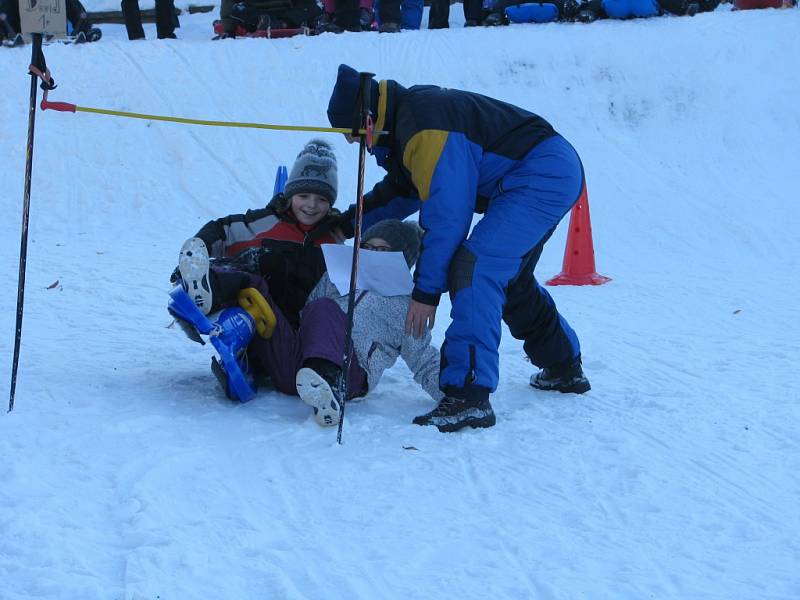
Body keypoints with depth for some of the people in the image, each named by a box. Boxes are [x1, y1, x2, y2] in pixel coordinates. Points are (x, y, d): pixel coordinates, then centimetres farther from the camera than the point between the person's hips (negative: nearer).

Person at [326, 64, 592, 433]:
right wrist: (346, 225, 22)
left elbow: (447, 216, -24)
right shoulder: (408, 115, 8)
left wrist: (426, 292, -17)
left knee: (473, 268, -22)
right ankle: (565, 369, 42)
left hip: (541, 176, -11)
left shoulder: (425, 131, -25)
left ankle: (469, 396, -28)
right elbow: (401, 190, 25)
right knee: (510, 279, 26)